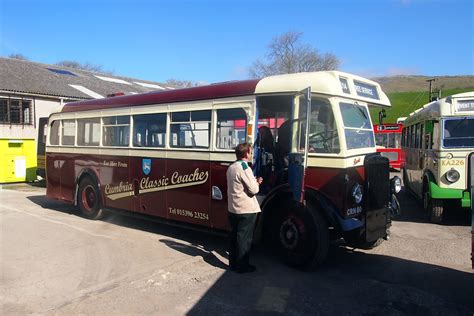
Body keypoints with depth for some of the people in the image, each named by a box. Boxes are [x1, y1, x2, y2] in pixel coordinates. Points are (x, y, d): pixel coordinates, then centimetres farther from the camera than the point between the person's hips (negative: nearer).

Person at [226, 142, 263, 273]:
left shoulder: (231, 167, 10)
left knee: (234, 236, 15)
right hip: (247, 209, -8)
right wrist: (257, 183, 3)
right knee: (244, 238, 2)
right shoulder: (244, 168, -18)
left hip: (233, 208, 9)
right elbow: (253, 190, -18)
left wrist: (254, 181, 14)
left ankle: (233, 263, 25)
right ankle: (242, 266, 10)